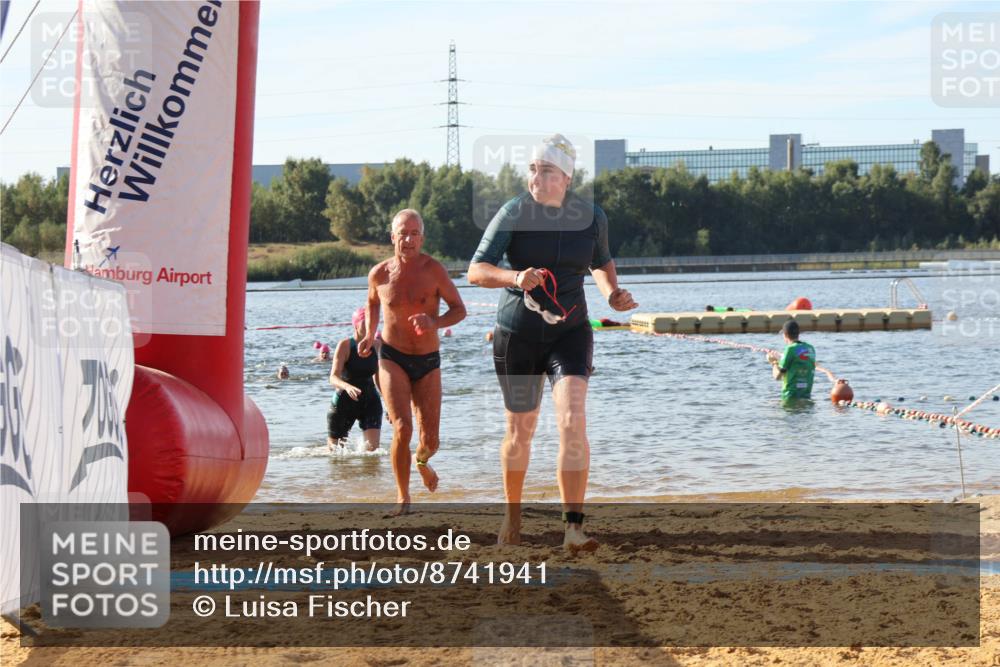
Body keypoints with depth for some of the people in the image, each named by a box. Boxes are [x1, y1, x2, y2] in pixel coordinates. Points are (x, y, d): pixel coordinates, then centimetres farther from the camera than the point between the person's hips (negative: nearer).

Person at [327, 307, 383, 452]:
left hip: (370, 401, 2)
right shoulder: (345, 345, -15)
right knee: (335, 448, 10)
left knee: (373, 447, -14)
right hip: (345, 401, -2)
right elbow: (333, 377, -24)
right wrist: (347, 386, -45)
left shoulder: (376, 346, -2)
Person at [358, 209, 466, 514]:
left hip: (428, 362, 1)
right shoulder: (379, 274, -4)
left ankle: (422, 461, 41)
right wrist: (369, 335, 4)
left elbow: (459, 310, -4)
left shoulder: (433, 269, -11)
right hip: (393, 359, 0)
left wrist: (434, 322, -23)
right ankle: (402, 497, -2)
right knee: (402, 429, -20)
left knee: (430, 440, 1)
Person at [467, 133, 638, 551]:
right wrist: (514, 277, -31)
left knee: (573, 422, -19)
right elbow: (476, 270, -13)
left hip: (570, 332, 1)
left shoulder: (592, 217, -2)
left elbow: (601, 262, 19)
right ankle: (513, 513, 36)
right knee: (520, 430, 10)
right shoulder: (513, 214, -10)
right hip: (517, 333, -1)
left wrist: (612, 293, -1)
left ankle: (574, 528, -21)